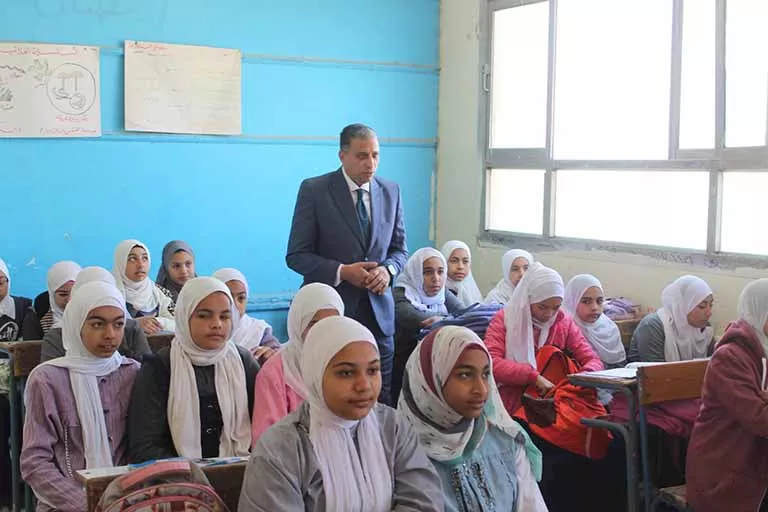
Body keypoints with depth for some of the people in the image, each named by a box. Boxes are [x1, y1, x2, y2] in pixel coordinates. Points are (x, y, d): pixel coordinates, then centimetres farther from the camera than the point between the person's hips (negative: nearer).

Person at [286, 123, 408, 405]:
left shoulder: (390, 191, 8)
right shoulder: (314, 190, -5)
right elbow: (296, 255, -5)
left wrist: (387, 270, -8)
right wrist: (341, 272, -18)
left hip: (378, 310, 4)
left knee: (381, 399, 5)